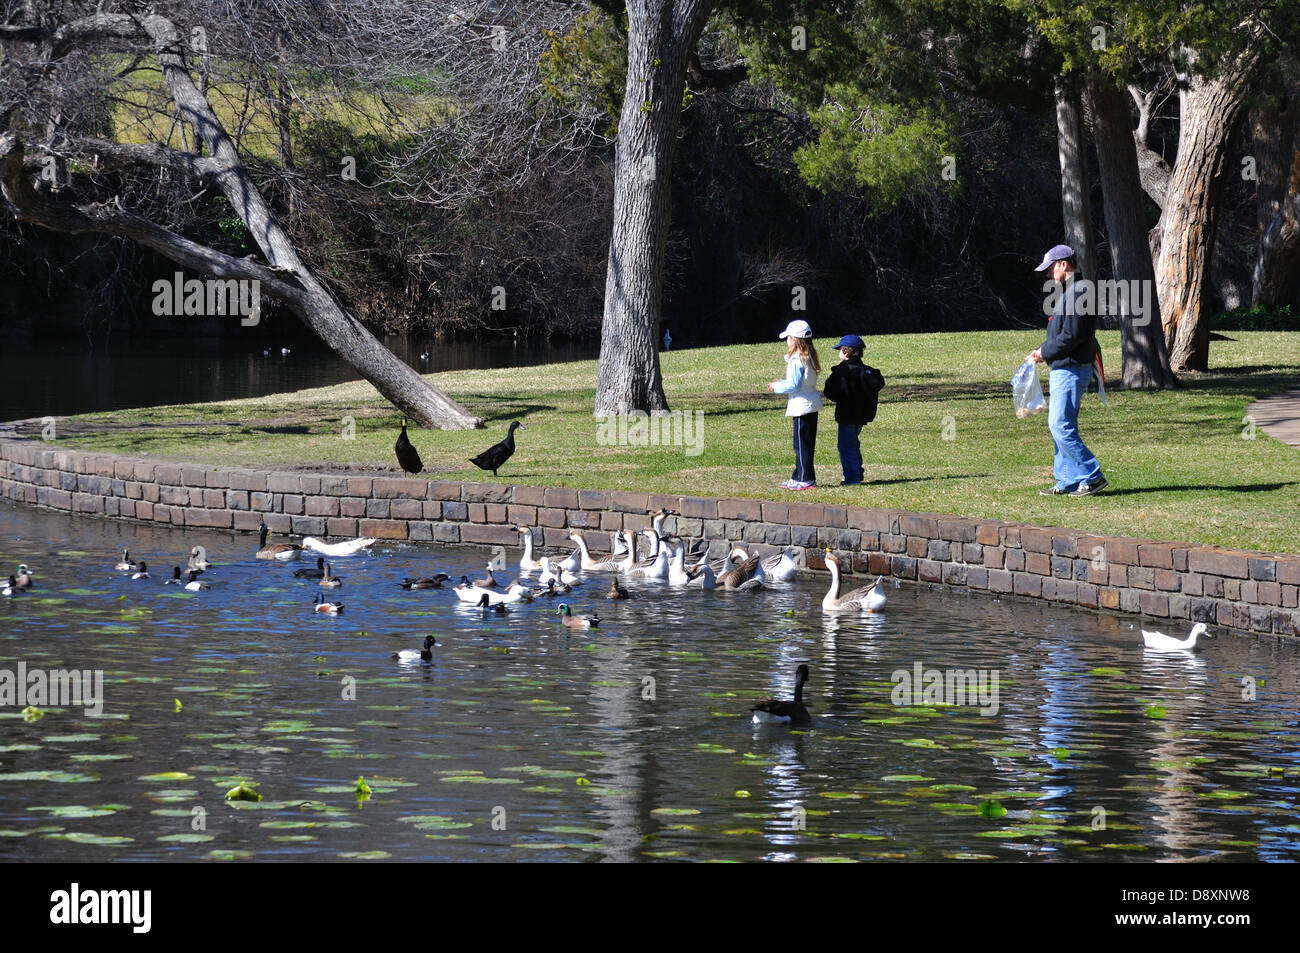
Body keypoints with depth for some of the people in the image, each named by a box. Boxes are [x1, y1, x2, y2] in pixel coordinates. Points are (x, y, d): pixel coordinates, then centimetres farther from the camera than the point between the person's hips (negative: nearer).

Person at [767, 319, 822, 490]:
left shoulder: (796, 360, -18)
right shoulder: (809, 357, 11)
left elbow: (794, 385, -20)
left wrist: (777, 388, -6)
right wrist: (782, 383, 18)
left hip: (802, 406, -10)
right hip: (811, 406, 10)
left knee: (801, 445, -4)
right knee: (805, 444, 15)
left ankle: (805, 479, -2)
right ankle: (798, 477, 22)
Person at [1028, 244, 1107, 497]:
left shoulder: (1077, 292, -16)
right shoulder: (1070, 292, 18)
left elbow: (1071, 336, -21)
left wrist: (1044, 353, -10)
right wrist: (1043, 351, 11)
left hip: (1071, 370, -11)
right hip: (1063, 369, 11)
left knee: (1061, 427, -12)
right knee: (1059, 426, 12)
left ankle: (1092, 476, -11)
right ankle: (1068, 482, 15)